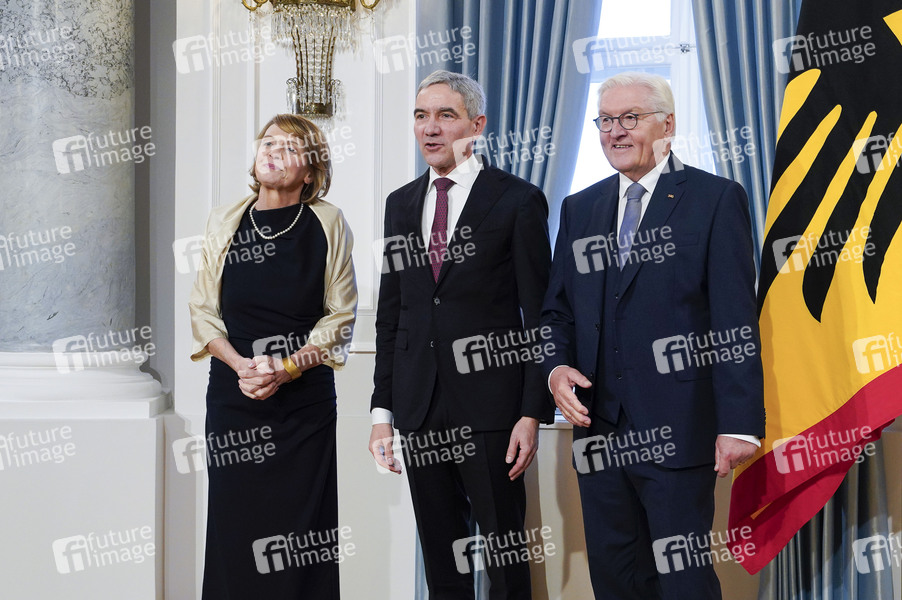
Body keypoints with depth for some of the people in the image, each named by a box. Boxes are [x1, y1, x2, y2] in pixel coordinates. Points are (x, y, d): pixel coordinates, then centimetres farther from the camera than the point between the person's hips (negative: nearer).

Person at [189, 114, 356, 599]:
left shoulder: (328, 223, 0)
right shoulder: (225, 220, 7)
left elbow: (341, 316, -1)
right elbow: (203, 308, 6)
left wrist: (287, 367, -13)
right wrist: (240, 364, -10)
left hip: (306, 393, -2)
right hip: (233, 391, 2)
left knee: (301, 524, -2)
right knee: (233, 520, 2)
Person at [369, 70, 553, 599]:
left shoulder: (518, 200, -3)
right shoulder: (400, 204, 12)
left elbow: (541, 316, -5)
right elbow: (390, 313, 14)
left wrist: (533, 414, -11)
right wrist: (383, 411, 9)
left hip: (490, 405, -5)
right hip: (420, 408, 5)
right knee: (440, 556, 12)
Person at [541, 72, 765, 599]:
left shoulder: (716, 199, -2)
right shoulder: (579, 209, 14)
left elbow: (735, 322, -8)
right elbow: (557, 310, 18)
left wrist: (739, 422, -14)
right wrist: (557, 366, -3)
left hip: (677, 432, -5)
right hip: (600, 431, 5)